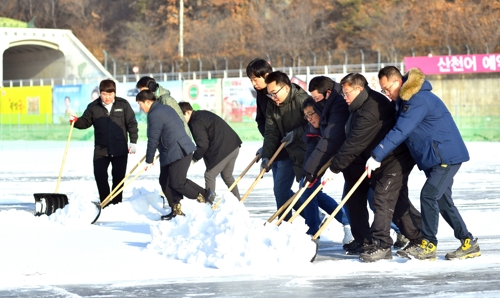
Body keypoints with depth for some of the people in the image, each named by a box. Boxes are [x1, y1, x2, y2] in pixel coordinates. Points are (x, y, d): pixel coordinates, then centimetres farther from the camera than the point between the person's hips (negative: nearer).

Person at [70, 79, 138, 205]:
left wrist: (133, 142, -4)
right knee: (100, 175, -4)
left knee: (118, 177, 4)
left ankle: (116, 203, 15)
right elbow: (85, 122, 8)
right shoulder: (93, 107, 1)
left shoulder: (123, 104, -2)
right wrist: (76, 121, -14)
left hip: (120, 149, -1)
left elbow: (132, 124, 1)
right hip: (101, 149, 1)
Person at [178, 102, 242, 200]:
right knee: (227, 176, 24)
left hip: (223, 150, -10)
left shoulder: (195, 123, -13)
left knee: (210, 175, -1)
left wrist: (194, 158, -2)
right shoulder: (202, 114, 18)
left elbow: (203, 145, -14)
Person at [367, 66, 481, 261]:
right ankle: (468, 243, 18)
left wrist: (377, 156, -25)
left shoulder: (418, 100, -23)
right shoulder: (405, 99, 10)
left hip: (447, 156, -11)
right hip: (434, 158, 11)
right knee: (442, 200, 13)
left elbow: (400, 132, -27)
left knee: (429, 195, -15)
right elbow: (399, 130, 15)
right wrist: (379, 155, 4)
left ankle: (429, 245, -9)